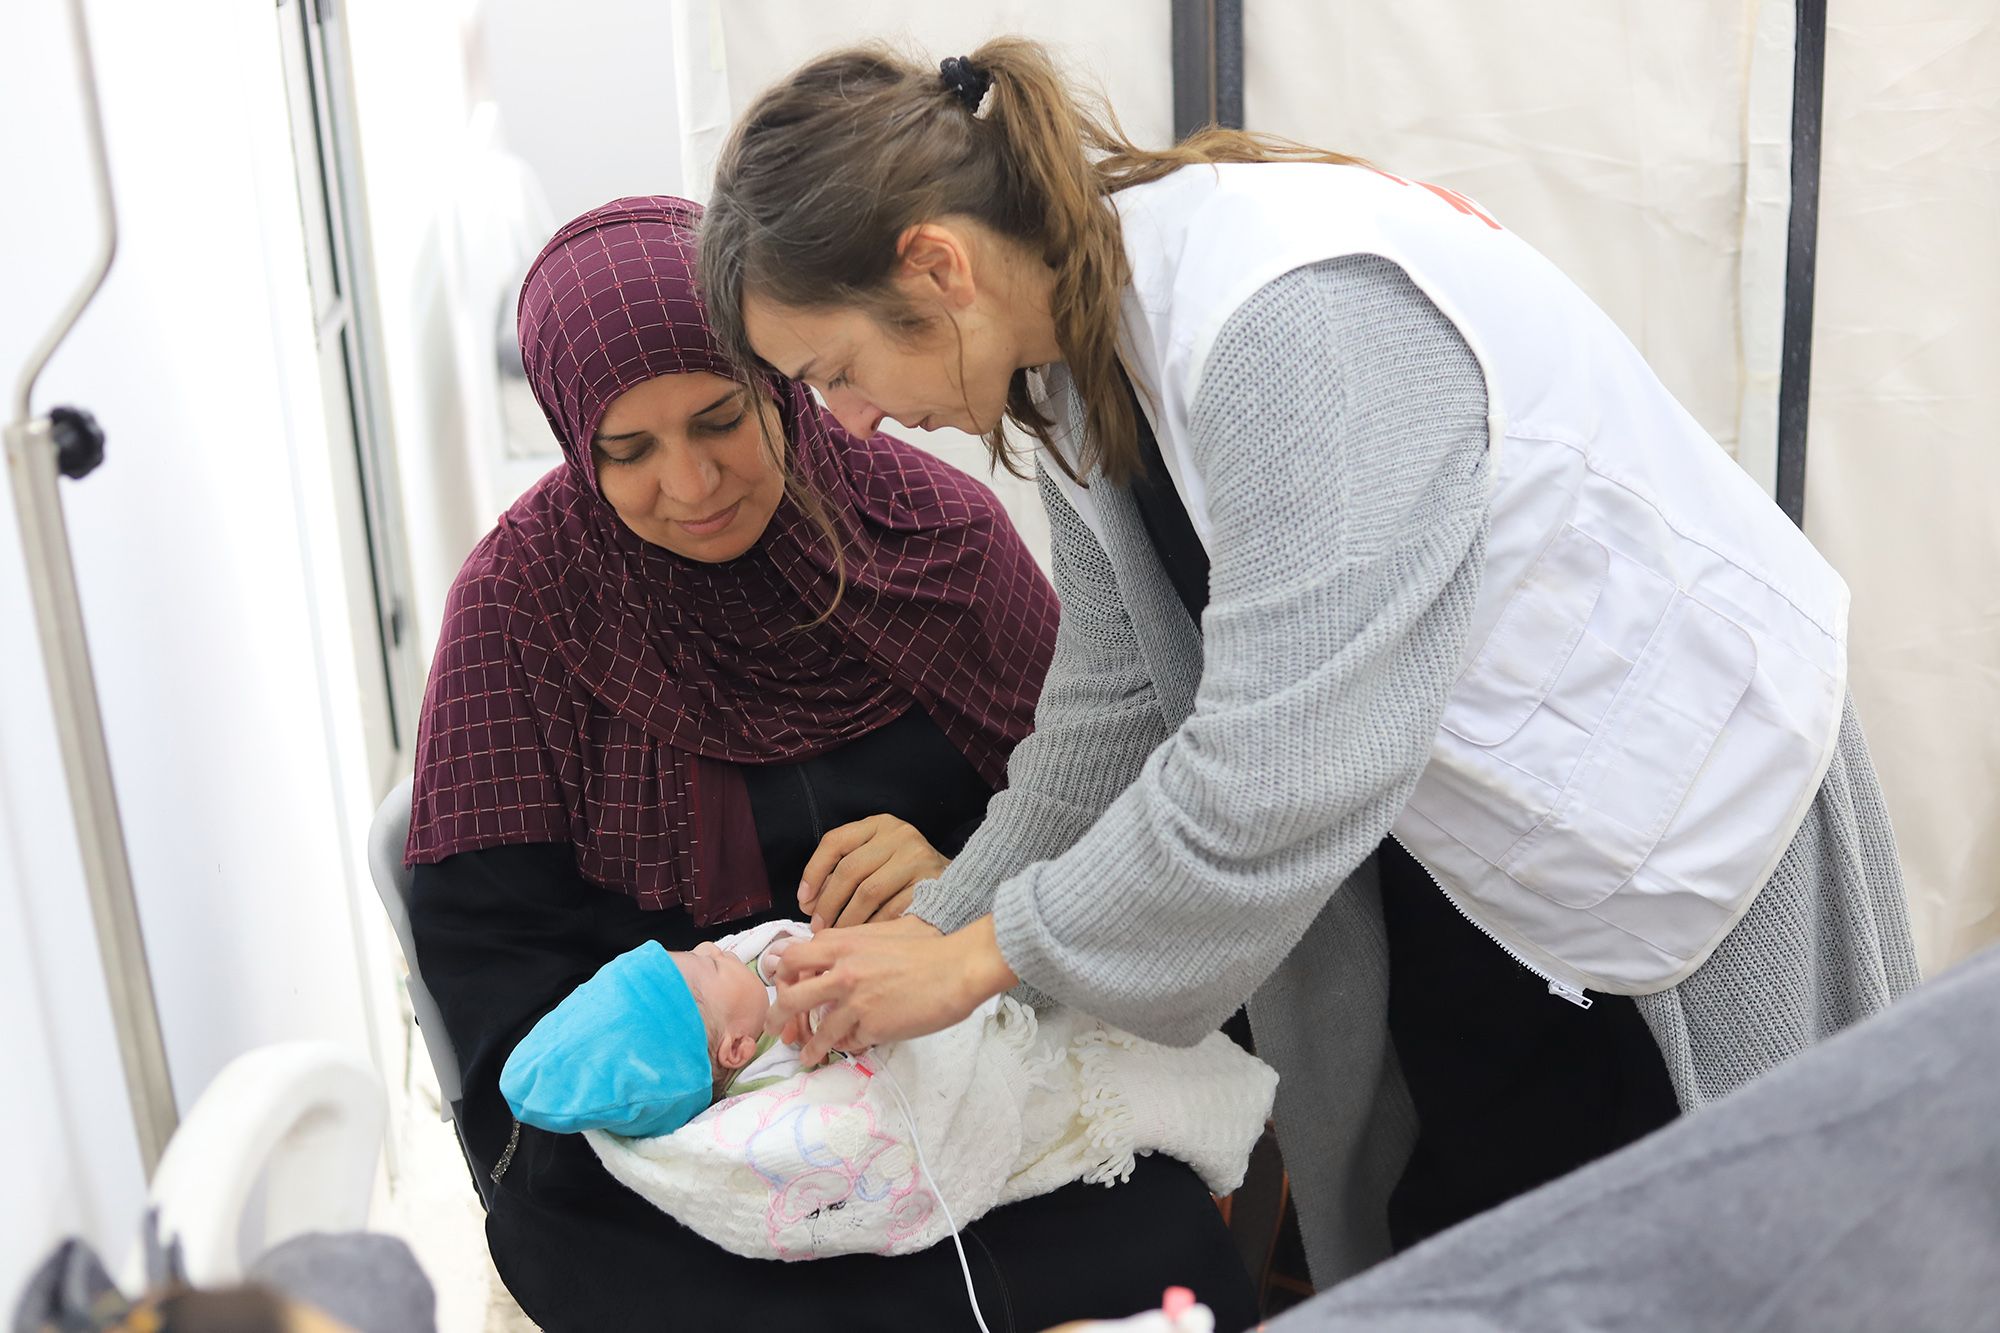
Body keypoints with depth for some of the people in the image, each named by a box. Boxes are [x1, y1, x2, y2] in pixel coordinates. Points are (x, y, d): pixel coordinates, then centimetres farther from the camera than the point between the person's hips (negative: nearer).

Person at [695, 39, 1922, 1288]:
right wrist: (925, 934, 0)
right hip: (1440, 825, 8)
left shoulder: (1292, 315, -31)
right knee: (1430, 1248, 14)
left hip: (1668, 806, -7)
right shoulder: (1083, 354, -3)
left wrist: (978, 954, -21)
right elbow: (1115, 706, 3)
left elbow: (1277, 773, -32)